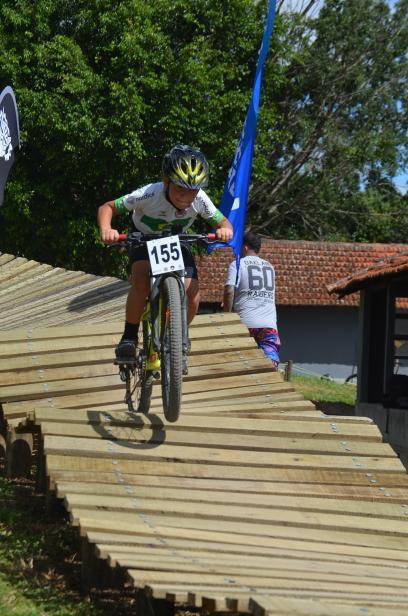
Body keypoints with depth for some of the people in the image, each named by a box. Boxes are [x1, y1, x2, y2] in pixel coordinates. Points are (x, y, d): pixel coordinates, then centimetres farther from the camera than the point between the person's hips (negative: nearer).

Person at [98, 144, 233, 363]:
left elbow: (223, 222, -13)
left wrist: (225, 230, -39)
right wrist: (106, 230, -48)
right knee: (141, 283, -33)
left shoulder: (200, 200, -27)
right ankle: (129, 337, -12)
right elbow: (107, 208, -26)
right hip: (144, 241, -3)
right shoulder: (149, 194, -34)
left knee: (192, 297, -16)